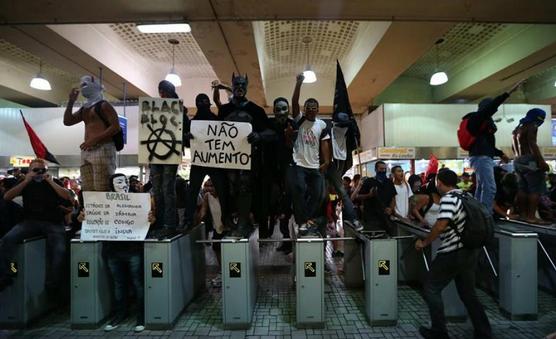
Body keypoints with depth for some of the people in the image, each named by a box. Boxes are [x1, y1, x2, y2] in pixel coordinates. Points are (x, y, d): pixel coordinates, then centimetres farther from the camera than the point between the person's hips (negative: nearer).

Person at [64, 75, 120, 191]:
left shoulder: (103, 105, 1)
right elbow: (67, 121, 25)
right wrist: (71, 101, 16)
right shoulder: (84, 108, 25)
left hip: (102, 149, -8)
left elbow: (116, 127, -10)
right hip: (86, 151, 8)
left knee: (102, 191, -15)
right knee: (87, 190, 2)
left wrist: (95, 140, -15)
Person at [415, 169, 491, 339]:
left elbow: (442, 224, -30)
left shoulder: (448, 199, -17)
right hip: (470, 250, 9)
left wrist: (424, 242, -20)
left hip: (453, 253, -8)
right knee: (468, 293, 18)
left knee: (431, 289, 5)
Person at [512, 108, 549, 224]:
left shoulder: (517, 129, 22)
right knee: (536, 189, -10)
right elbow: (532, 145, -18)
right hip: (529, 160, -9)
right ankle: (532, 216, -15)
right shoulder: (531, 127, -6)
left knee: (523, 188, 8)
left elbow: (514, 147, 25)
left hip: (518, 161, 9)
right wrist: (542, 161, -21)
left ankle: (522, 214, 8)